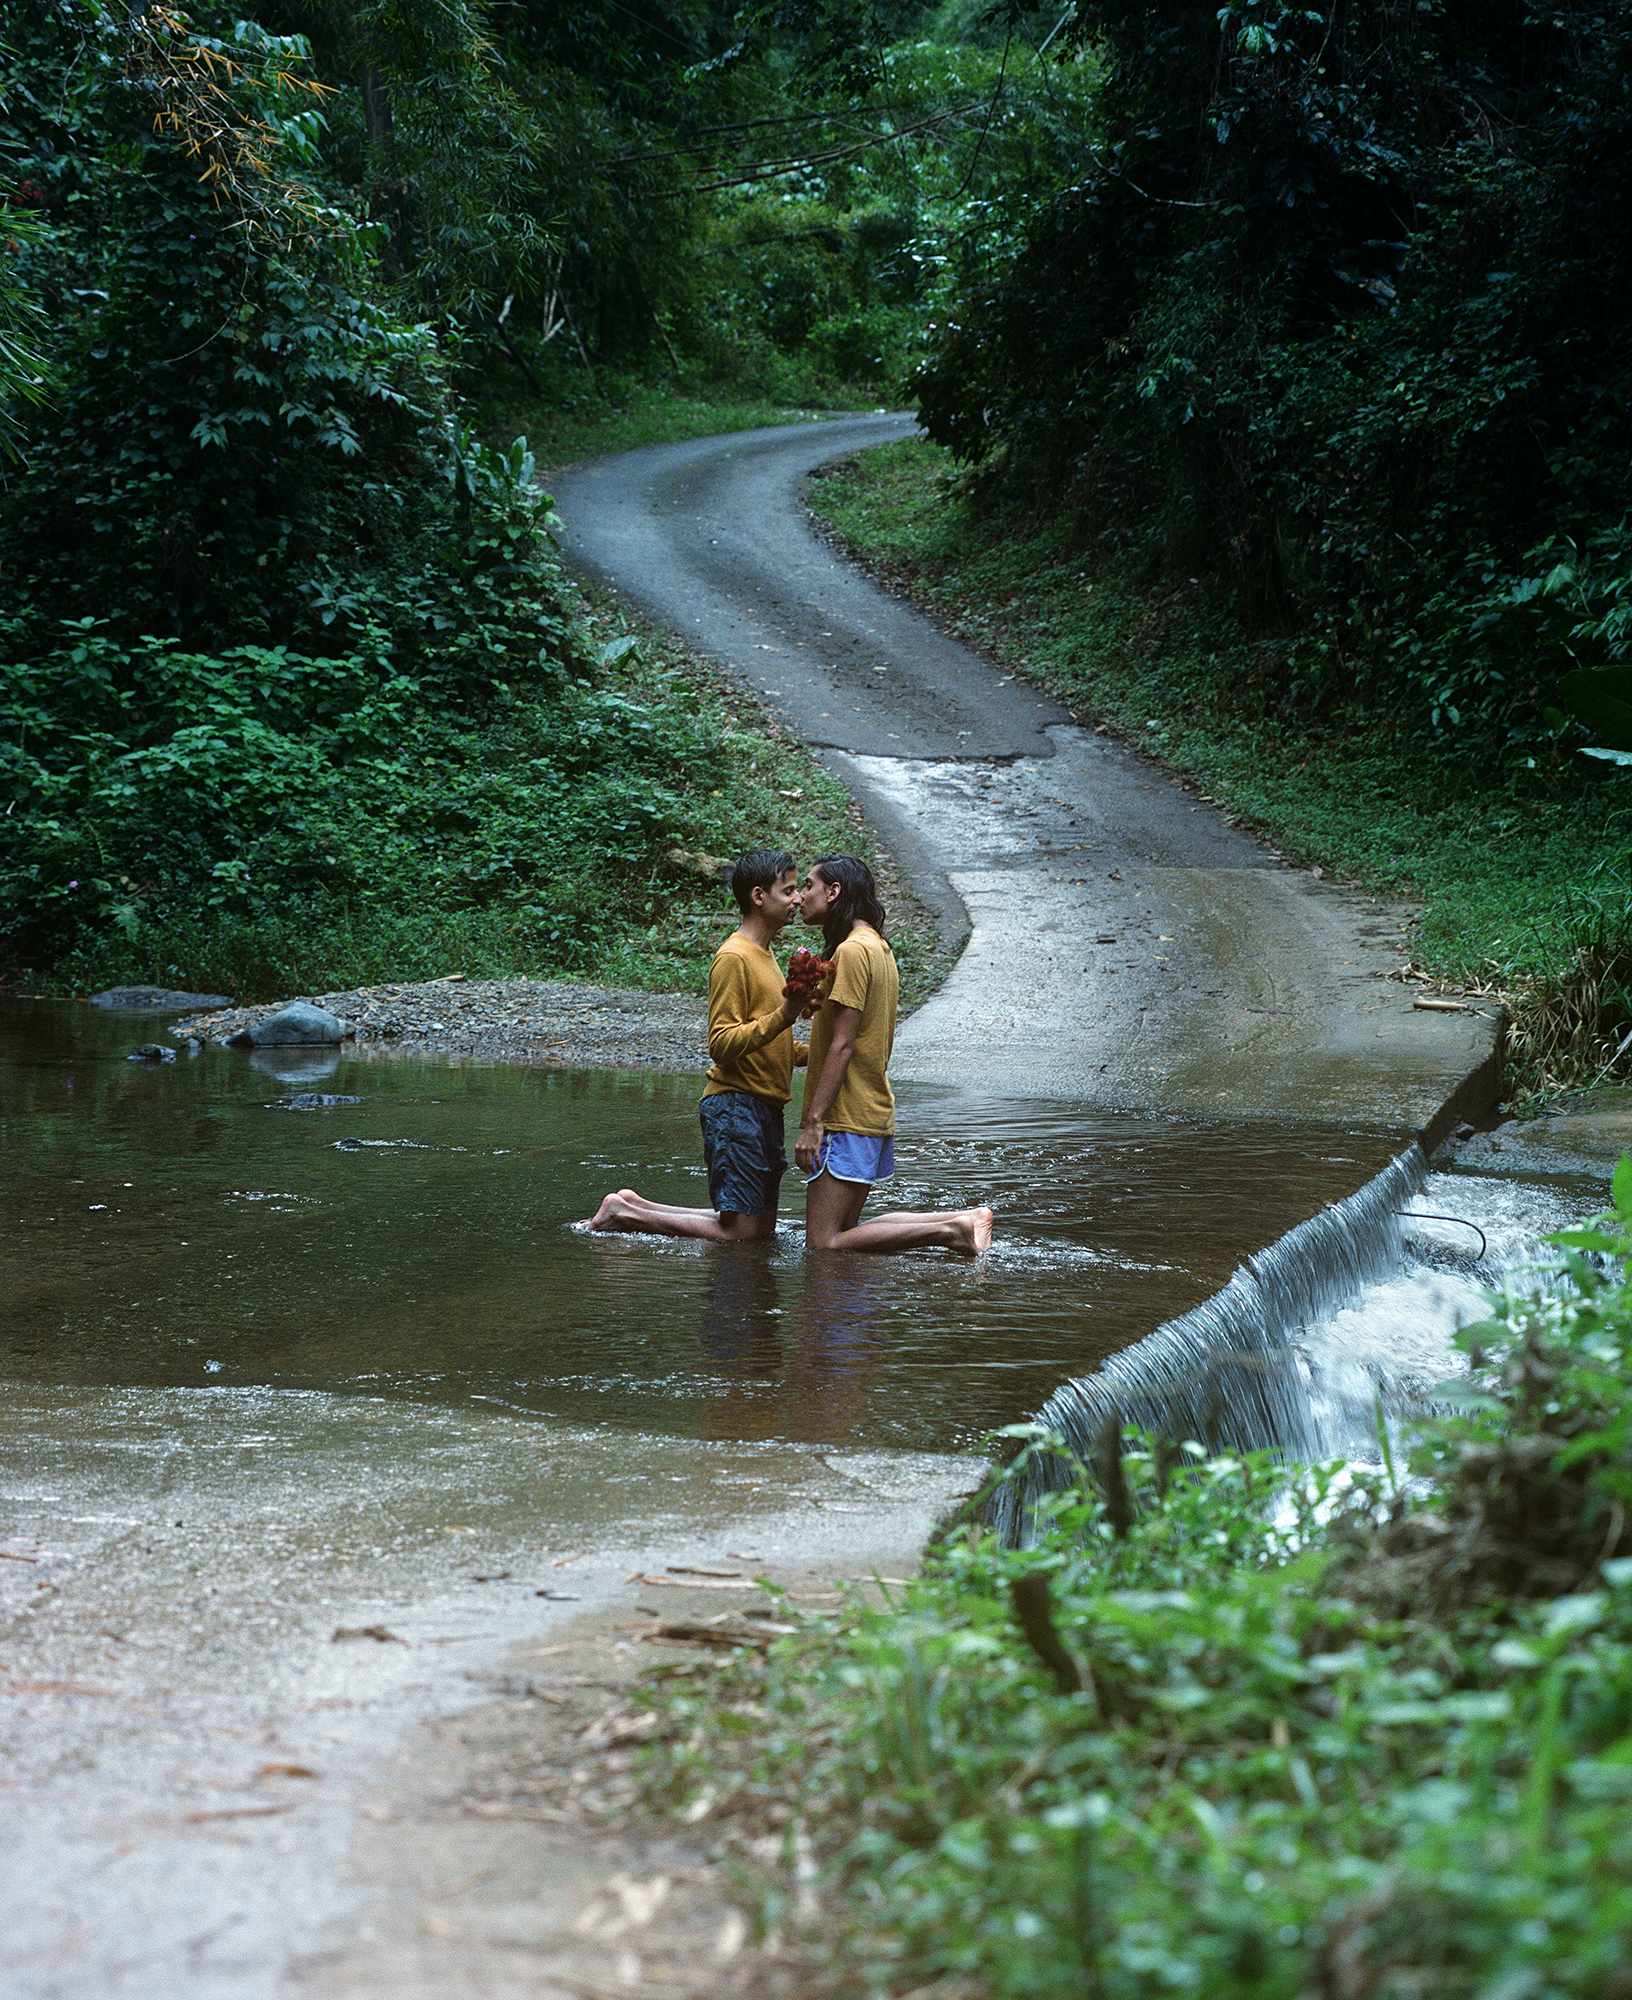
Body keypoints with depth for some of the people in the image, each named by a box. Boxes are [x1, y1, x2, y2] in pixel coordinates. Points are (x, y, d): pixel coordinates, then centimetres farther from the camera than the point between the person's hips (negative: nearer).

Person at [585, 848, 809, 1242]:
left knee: (762, 1227, 10)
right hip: (736, 1105, -10)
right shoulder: (734, 958, -12)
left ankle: (634, 1206, 17)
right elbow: (722, 1045, -20)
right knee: (741, 1232, -10)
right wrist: (783, 1016, -29)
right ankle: (625, 1213, 1)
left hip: (763, 1108, 10)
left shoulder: (763, 957, 19)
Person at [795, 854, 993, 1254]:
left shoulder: (852, 950, -14)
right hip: (875, 1112, 10)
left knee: (822, 1245, -9)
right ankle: (961, 1220, 6)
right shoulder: (879, 947, 16)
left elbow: (842, 1045, -19)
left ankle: (951, 1230, -13)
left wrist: (813, 1122, -20)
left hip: (846, 1122, -10)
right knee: (843, 1230, 13)